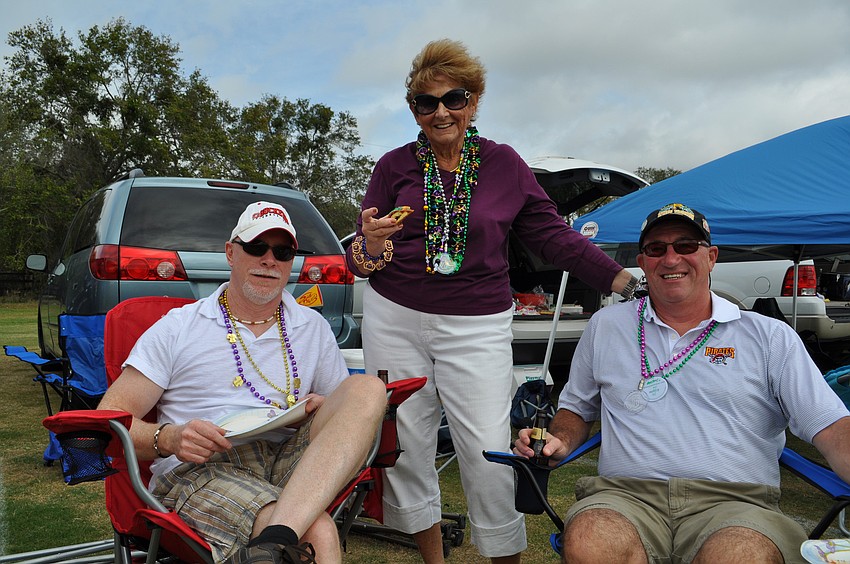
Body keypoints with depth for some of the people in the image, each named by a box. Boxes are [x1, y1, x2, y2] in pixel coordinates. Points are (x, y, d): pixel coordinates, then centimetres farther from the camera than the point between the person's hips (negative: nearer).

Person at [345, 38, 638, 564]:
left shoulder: (503, 163, 3)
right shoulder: (395, 166, 3)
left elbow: (553, 234, 6)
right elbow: (360, 258, 2)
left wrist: (622, 278, -1)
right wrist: (370, 248, -22)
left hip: (476, 327, -1)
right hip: (395, 320, 2)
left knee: (489, 452, -6)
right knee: (406, 445, 8)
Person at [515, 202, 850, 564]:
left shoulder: (770, 336, 11)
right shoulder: (605, 326, 17)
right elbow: (576, 408, 26)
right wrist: (559, 442, 4)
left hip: (733, 503, -1)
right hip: (625, 495, 1)